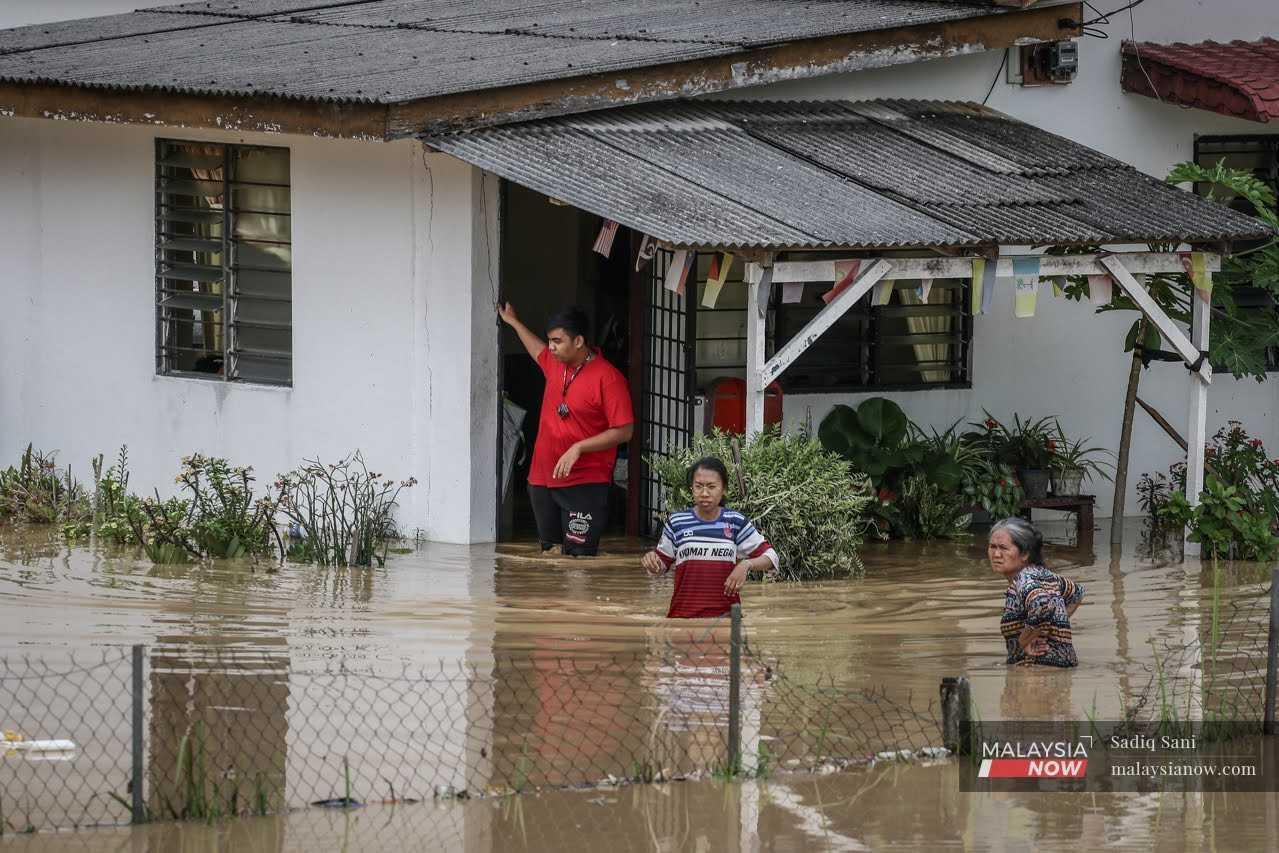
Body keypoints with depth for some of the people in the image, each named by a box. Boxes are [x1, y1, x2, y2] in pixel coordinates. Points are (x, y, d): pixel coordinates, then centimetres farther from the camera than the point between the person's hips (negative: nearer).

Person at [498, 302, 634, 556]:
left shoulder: (608, 378, -15)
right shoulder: (555, 364, 8)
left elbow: (624, 431, -16)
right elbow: (539, 352, 35)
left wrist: (579, 448, -22)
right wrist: (514, 323, 43)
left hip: (584, 484, -8)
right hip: (543, 479, 8)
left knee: (580, 556, -11)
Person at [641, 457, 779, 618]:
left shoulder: (736, 522, 0)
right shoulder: (676, 523, 1)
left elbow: (770, 557, 4)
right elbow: (661, 566, 13)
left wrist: (746, 565, -15)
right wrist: (651, 560, -10)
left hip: (725, 614, 0)